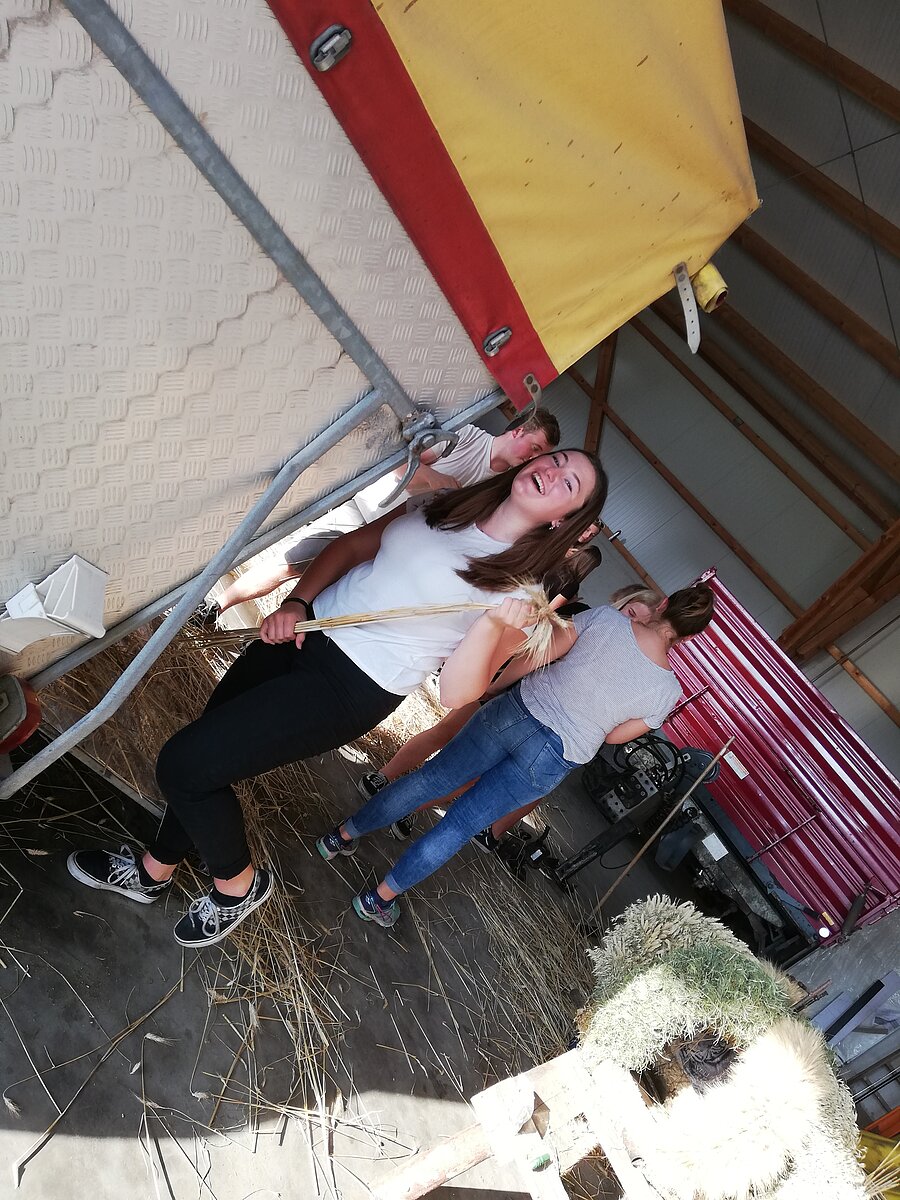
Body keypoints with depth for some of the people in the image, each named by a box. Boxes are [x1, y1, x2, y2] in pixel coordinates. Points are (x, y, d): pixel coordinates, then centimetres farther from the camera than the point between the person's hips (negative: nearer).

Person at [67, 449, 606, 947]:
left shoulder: (518, 586, -12)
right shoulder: (444, 507, 5)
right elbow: (353, 545, 12)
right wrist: (296, 603, -1)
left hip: (352, 690, -6)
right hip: (304, 633, 7)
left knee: (184, 765, -8)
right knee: (204, 756, 16)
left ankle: (240, 884, 20)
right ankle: (152, 872, 43)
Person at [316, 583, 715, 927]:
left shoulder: (605, 617, -10)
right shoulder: (667, 690, -7)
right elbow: (614, 736, 8)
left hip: (515, 711, 0)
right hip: (551, 761, 0)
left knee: (430, 778, 16)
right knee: (460, 824, 13)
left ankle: (342, 835, 31)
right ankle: (380, 898, 24)